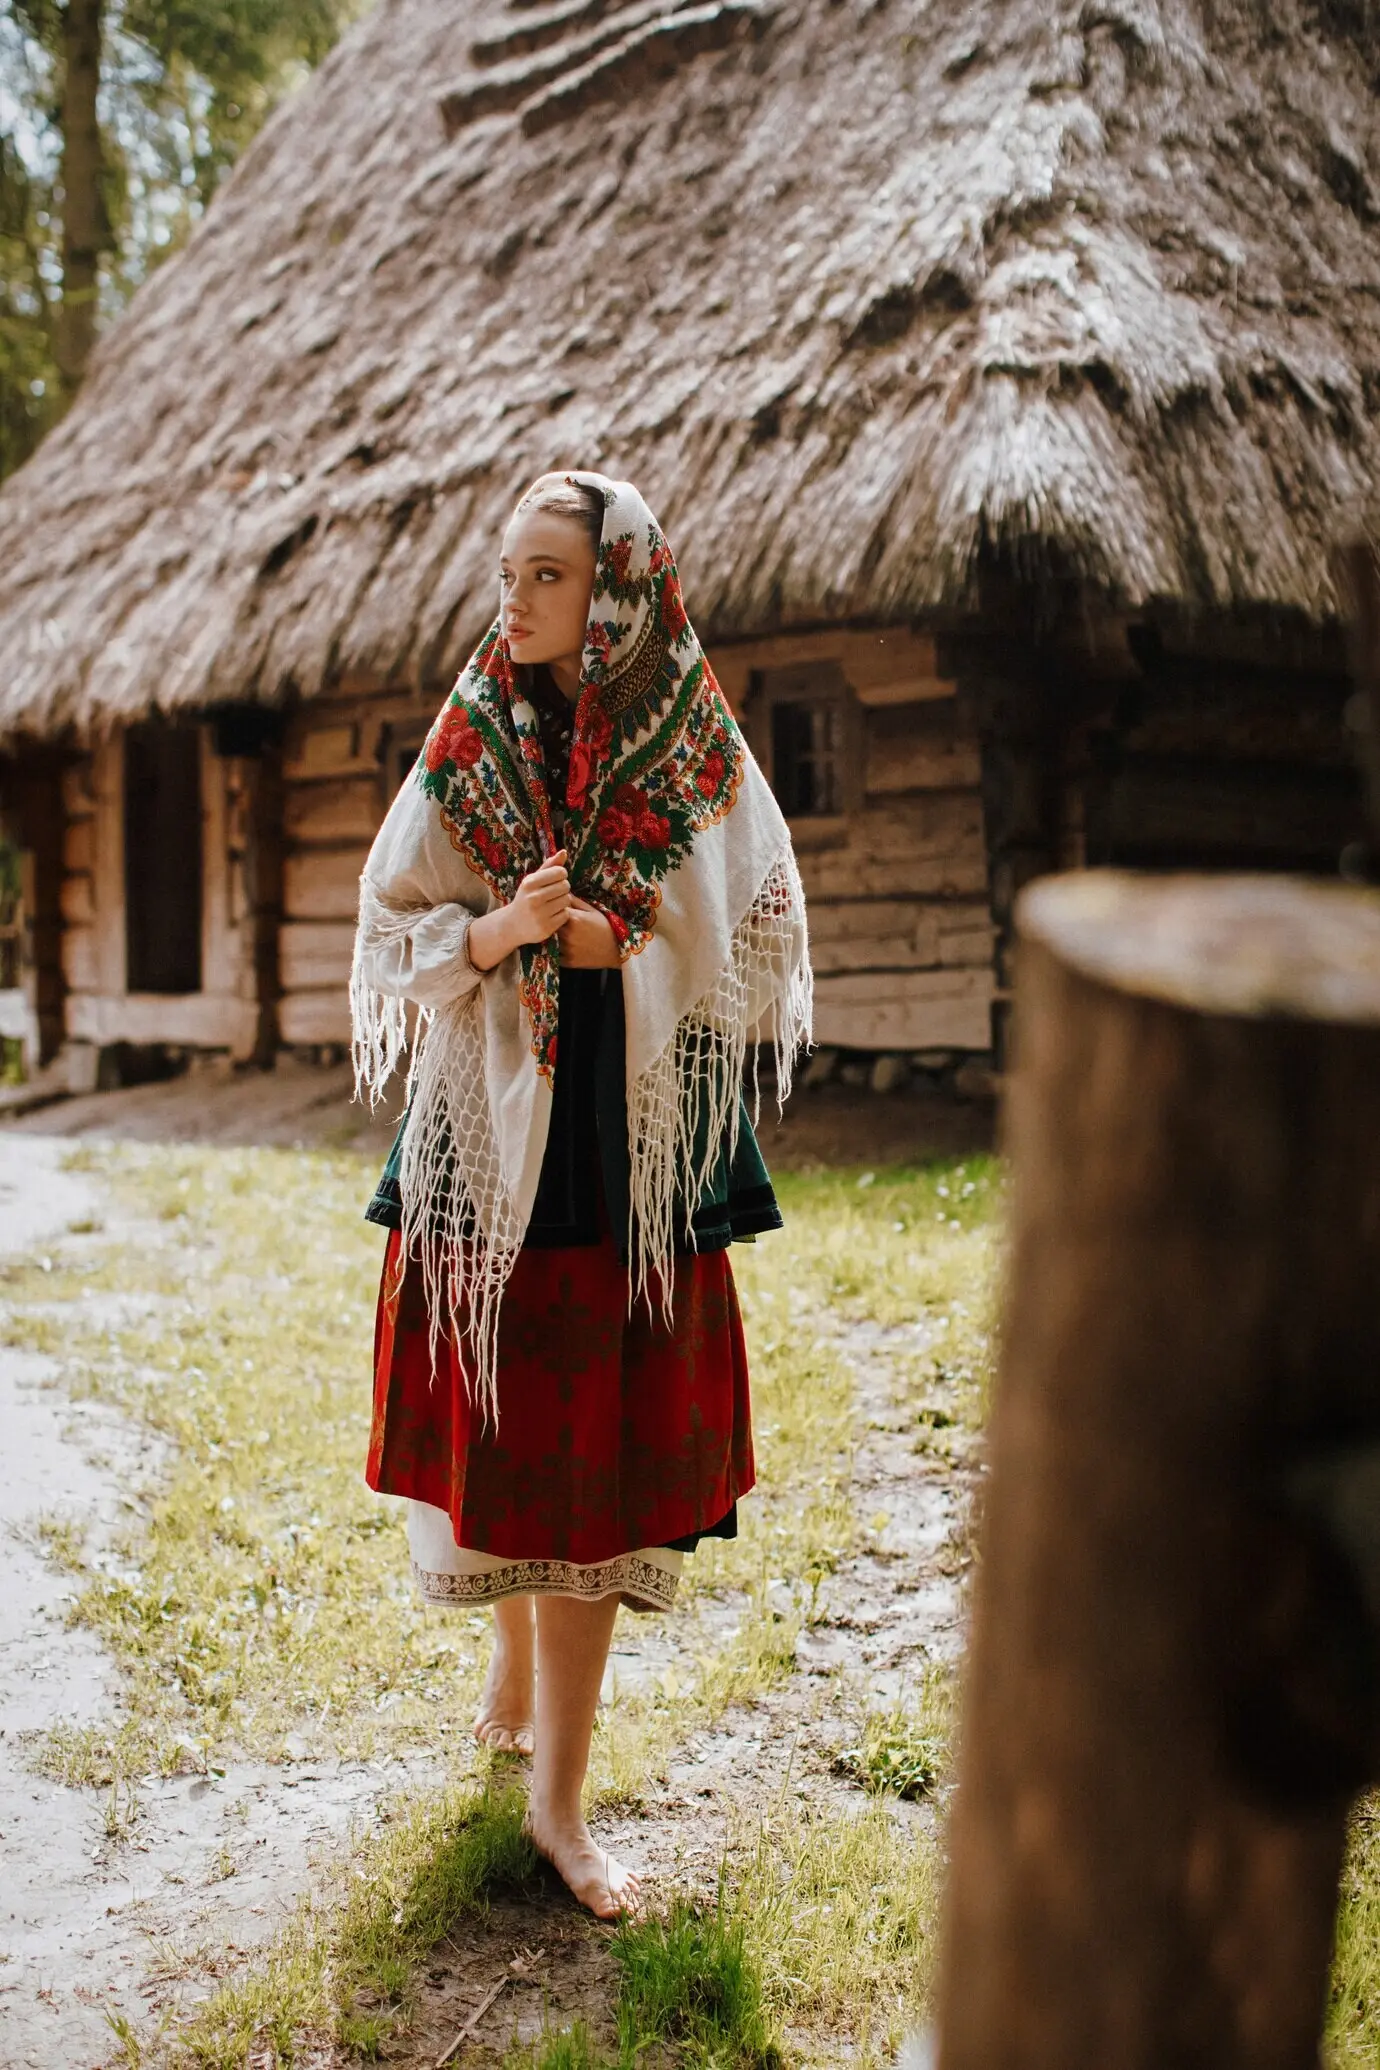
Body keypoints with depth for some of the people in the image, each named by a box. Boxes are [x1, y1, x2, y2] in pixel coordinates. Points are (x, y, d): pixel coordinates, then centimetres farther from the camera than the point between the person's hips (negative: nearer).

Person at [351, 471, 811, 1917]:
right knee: (508, 1432, 6)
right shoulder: (467, 751, 1)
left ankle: (557, 1796, 12)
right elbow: (390, 937, 2)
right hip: (495, 1136, 1)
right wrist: (496, 933, -17)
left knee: (595, 1455, 2)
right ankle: (518, 1684, 34)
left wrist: (620, 937, -9)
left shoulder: (700, 754, 0)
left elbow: (763, 948, 4)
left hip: (643, 1151, 0)